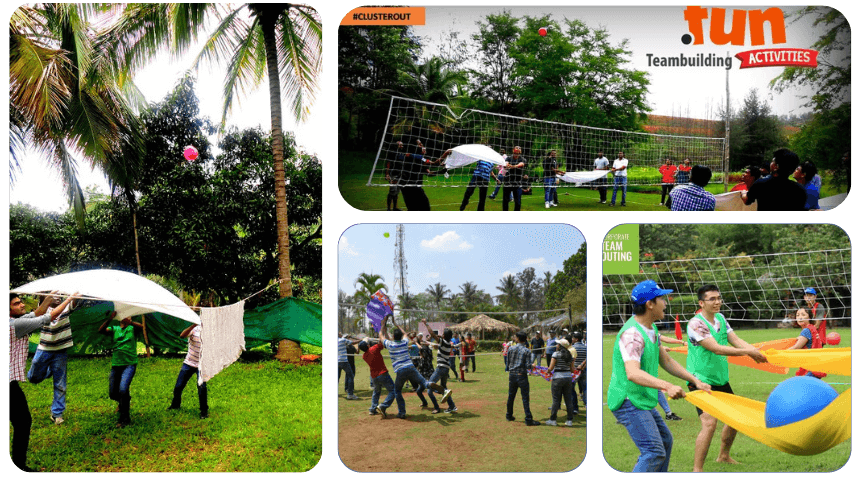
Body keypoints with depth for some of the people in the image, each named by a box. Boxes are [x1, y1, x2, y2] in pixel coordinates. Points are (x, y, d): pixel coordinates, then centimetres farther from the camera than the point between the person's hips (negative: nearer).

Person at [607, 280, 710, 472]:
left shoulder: (651, 329, 10)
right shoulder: (632, 333, -24)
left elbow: (666, 361, 17)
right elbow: (633, 373, -38)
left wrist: (695, 380, 9)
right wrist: (667, 386, -49)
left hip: (642, 400, 11)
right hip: (629, 401, -11)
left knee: (665, 441, 23)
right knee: (654, 452, -18)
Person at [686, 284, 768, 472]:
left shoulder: (720, 318, 7)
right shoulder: (695, 324, -19)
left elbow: (736, 340, 0)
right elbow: (717, 349, -25)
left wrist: (758, 353, -17)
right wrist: (747, 352, -26)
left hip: (720, 379, 9)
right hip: (701, 380, -9)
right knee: (709, 423, -21)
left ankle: (724, 456, 40)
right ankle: (697, 469, -12)